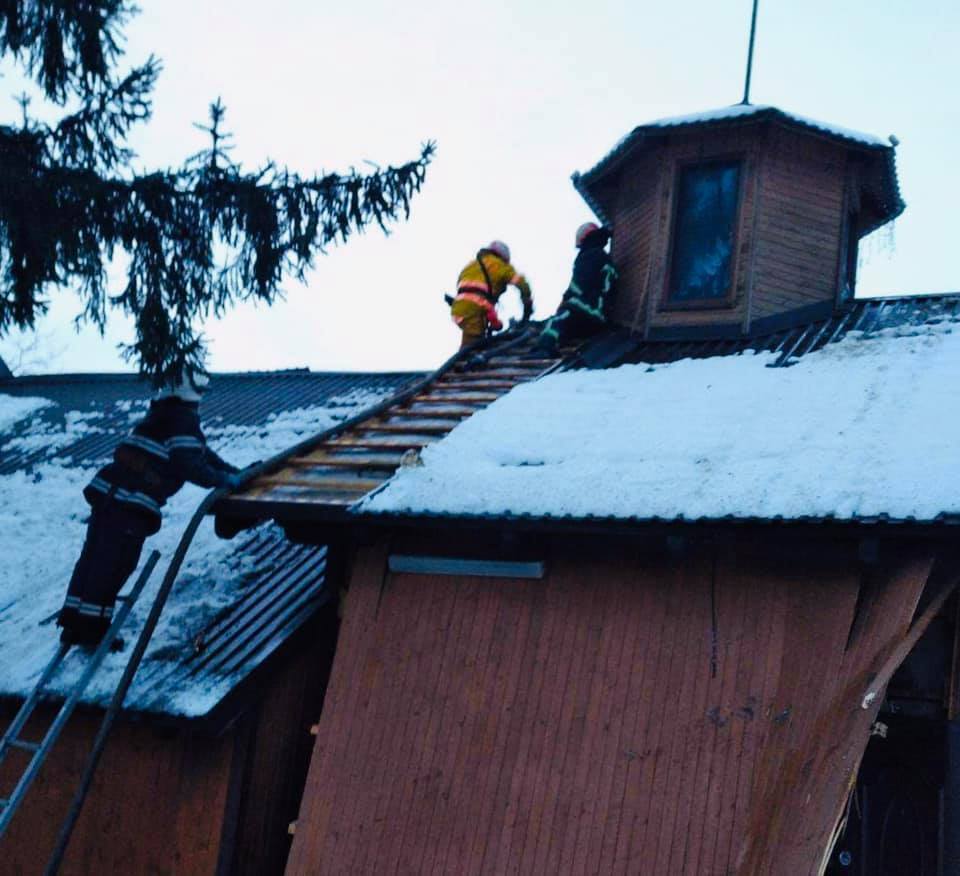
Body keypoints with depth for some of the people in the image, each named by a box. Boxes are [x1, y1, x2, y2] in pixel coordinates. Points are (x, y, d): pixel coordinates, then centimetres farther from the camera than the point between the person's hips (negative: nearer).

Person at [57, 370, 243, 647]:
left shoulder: (163, 415, 26)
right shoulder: (183, 418, -3)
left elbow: (200, 452, 33)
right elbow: (187, 465, -13)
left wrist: (235, 473, 32)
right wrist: (223, 479, -3)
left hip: (107, 489, 9)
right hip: (131, 501, -9)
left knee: (93, 557, 11)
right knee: (114, 563, -5)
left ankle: (76, 623, 17)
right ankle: (91, 628, -3)